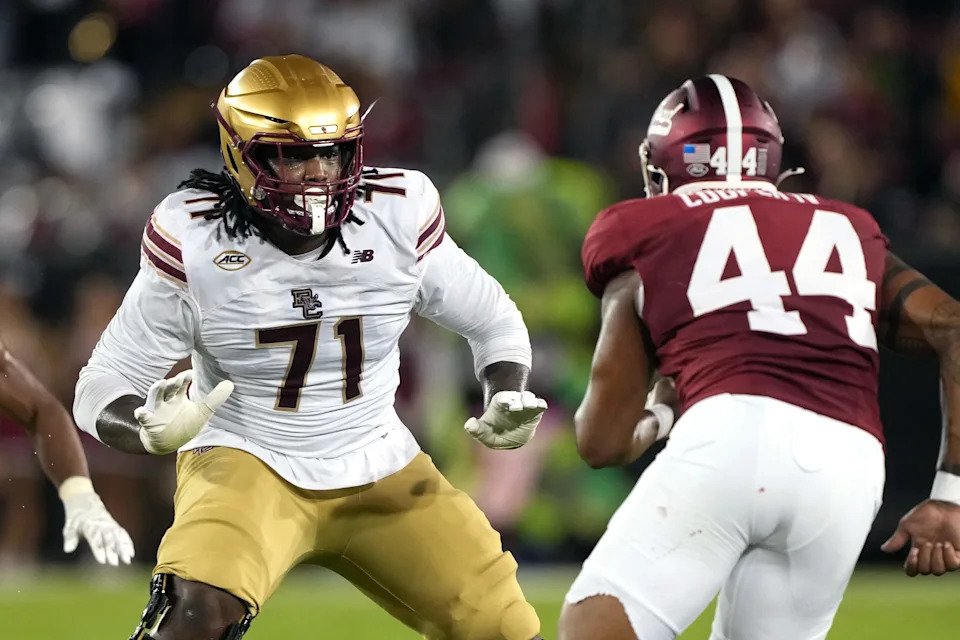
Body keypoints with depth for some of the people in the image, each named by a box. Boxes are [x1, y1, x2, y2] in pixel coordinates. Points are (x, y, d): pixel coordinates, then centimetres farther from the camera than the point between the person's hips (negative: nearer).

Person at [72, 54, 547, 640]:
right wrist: (152, 429, -33)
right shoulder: (196, 240, -17)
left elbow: (493, 322, 6)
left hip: (377, 469, 4)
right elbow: (102, 390, -10)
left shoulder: (399, 216, -11)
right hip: (248, 460, -4)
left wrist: (508, 400, -15)